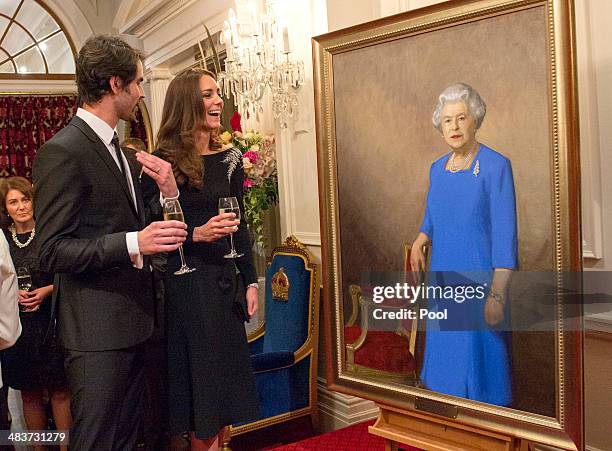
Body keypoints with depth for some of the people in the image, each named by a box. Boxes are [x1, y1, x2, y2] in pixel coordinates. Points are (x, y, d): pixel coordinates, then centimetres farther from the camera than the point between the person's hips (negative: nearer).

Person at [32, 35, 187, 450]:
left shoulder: (113, 148, 14)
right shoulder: (63, 151, -15)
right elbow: (53, 251, -18)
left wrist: (167, 195, -1)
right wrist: (134, 243, -30)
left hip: (132, 322, 9)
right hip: (97, 330, -9)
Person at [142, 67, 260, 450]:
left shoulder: (230, 158, 7)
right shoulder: (163, 162, -7)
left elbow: (239, 225, 11)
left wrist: (251, 281, 8)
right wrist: (196, 234, -22)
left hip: (223, 280, 5)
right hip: (182, 284, -5)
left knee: (224, 374, 10)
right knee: (199, 377, 3)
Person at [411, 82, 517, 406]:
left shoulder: (496, 166, -11)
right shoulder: (437, 169, 8)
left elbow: (505, 233, -15)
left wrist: (497, 292, -19)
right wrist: (420, 240, -1)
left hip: (481, 279, -6)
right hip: (444, 278, 6)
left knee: (482, 356, 2)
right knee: (444, 353, 14)